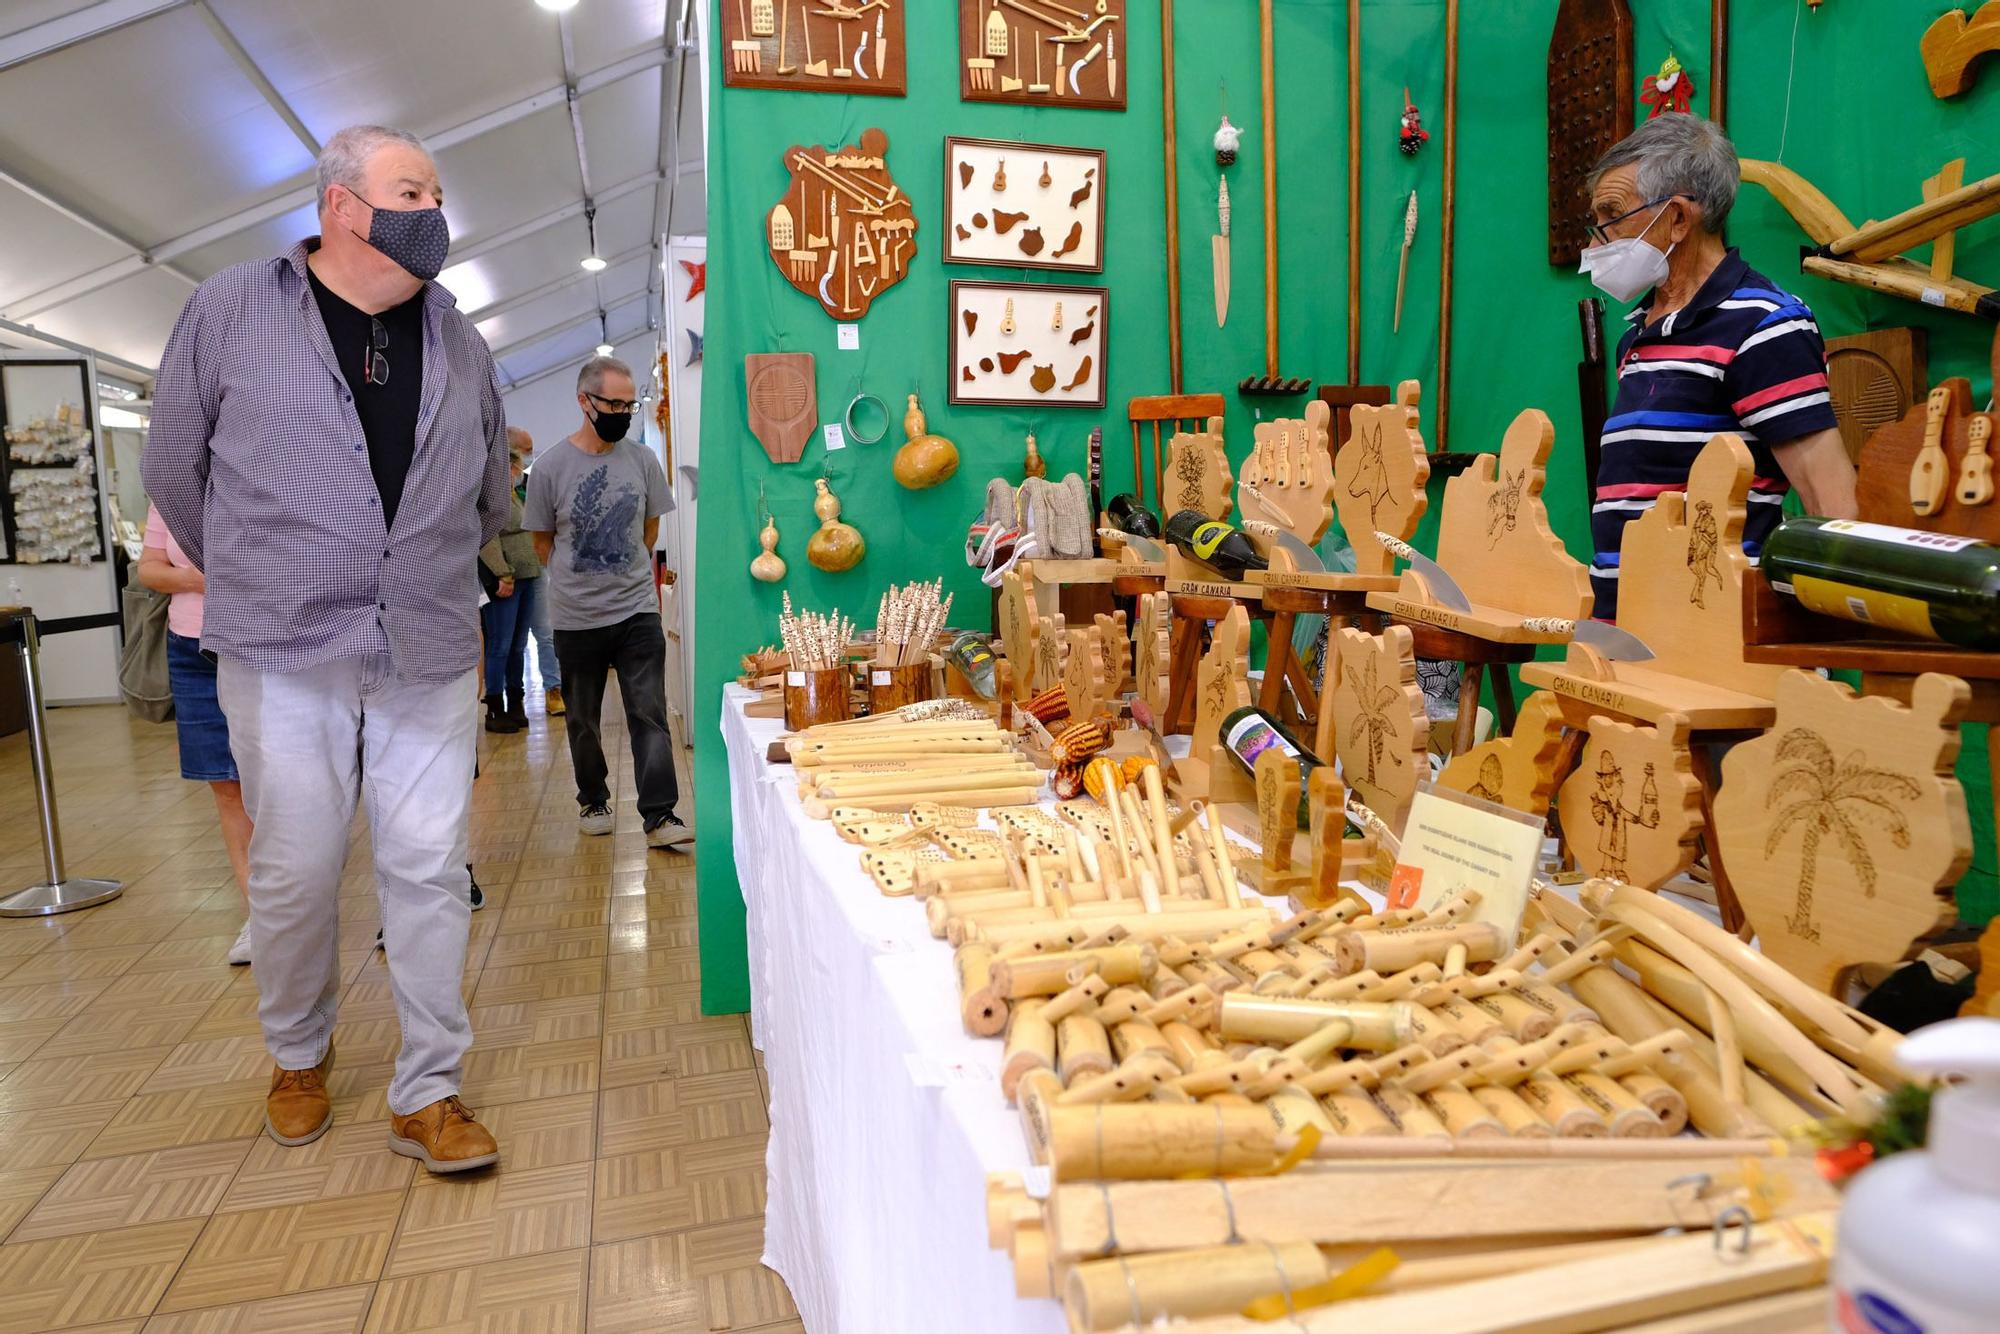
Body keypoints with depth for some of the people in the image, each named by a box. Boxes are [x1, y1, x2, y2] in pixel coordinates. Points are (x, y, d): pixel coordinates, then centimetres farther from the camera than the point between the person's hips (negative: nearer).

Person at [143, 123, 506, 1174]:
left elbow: (490, 496, 22)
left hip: (429, 654, 2)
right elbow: (176, 469, 9)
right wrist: (253, 585, 16)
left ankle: (428, 1094, 14)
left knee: (429, 869, 2)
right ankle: (298, 1056, 33)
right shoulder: (231, 308, 2)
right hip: (284, 654, -2)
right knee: (293, 870, 7)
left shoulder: (458, 340, 11)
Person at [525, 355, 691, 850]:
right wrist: (579, 580, 11)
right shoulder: (551, 466, -5)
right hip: (576, 618, 0)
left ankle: (659, 815, -3)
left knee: (649, 713, -4)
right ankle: (593, 801, 30)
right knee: (583, 719, 13)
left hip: (638, 610, 1)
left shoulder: (643, 460, 1)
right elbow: (542, 541, 7)